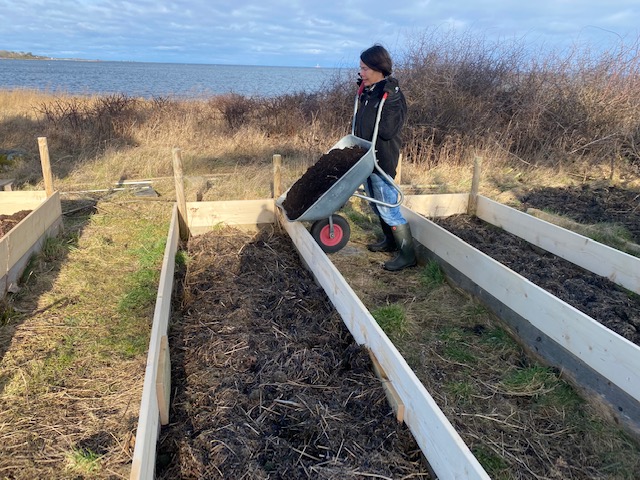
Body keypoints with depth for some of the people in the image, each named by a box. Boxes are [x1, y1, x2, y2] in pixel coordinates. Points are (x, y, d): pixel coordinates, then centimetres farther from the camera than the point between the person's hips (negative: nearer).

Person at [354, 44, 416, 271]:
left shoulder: (391, 95, -17)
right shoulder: (368, 91, 7)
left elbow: (388, 130, -28)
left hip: (382, 160, -9)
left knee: (388, 208, -5)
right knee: (375, 204, 19)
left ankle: (407, 254, 6)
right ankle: (390, 241, 37)